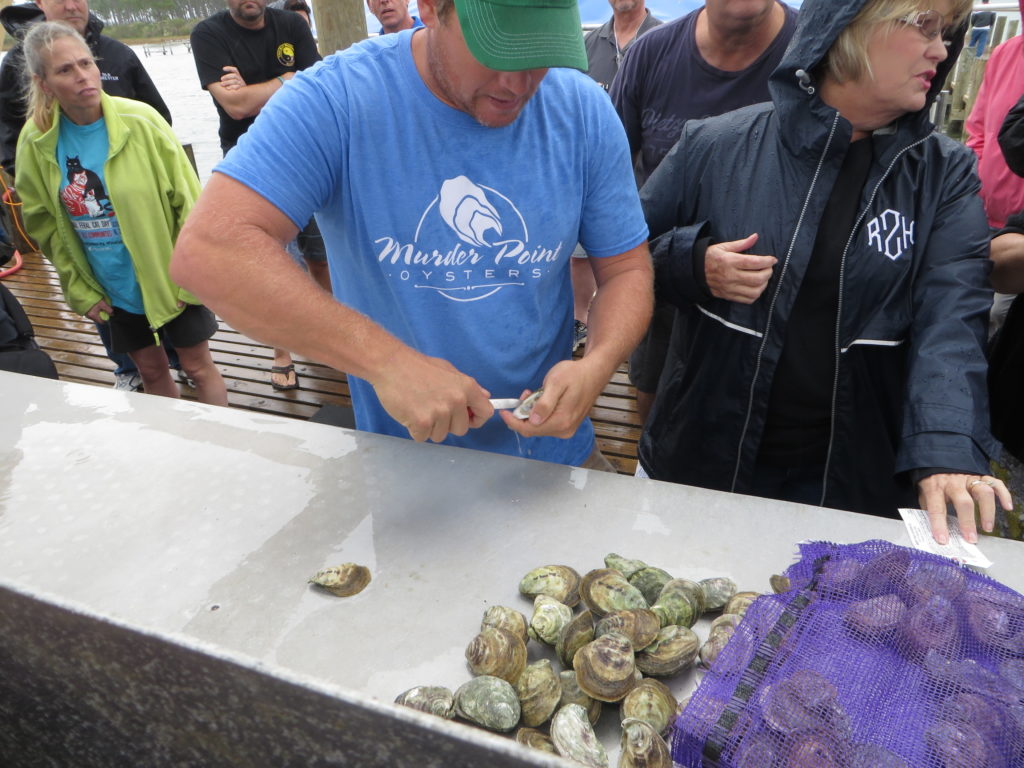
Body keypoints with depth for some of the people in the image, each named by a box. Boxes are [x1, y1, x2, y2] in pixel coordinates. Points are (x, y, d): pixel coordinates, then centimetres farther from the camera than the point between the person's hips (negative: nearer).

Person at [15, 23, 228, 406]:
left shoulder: (140, 120, -15)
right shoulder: (35, 141, -5)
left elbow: (188, 200, -11)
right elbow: (45, 225, 5)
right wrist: (80, 292, 4)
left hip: (170, 278, -3)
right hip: (112, 289, 3)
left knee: (198, 366, 7)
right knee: (151, 370, 17)